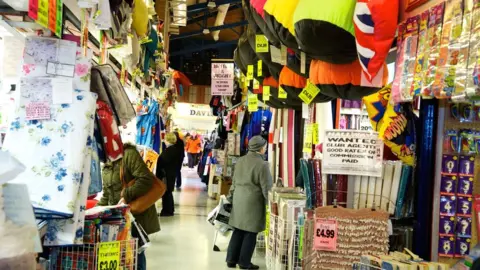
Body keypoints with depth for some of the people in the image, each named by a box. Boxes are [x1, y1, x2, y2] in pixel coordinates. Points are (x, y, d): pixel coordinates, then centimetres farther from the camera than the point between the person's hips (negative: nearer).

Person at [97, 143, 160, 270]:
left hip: (137, 215, -8)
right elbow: (106, 196, 17)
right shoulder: (106, 166, 13)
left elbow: (146, 180, -23)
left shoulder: (129, 154, -13)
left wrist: (126, 195, -25)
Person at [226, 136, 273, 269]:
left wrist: (232, 195, 25)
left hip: (239, 200, 7)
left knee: (238, 231, 15)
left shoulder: (240, 160, 7)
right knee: (250, 233, 6)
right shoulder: (262, 164, -15)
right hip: (253, 202, -7)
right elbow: (266, 188, -12)